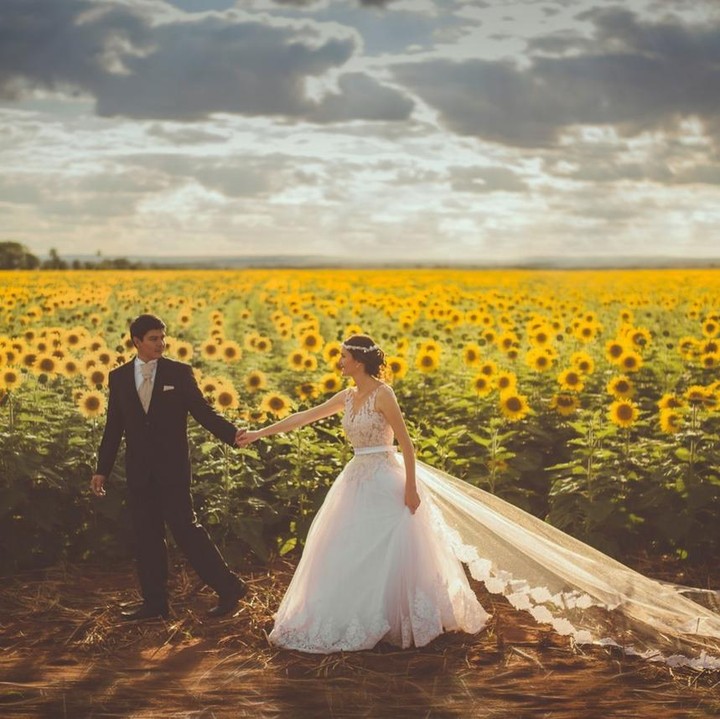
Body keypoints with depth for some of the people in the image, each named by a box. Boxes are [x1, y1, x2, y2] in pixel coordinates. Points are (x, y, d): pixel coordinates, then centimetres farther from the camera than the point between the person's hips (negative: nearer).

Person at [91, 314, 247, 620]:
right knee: (146, 536, 7)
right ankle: (154, 602, 16)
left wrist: (232, 433, -20)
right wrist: (102, 469, 8)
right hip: (139, 471, 4)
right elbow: (113, 427, 10)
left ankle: (229, 587, 5)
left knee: (185, 527, -6)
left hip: (172, 468, -3)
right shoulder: (119, 377, 7)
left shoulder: (179, 372, -1)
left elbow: (202, 411, -4)